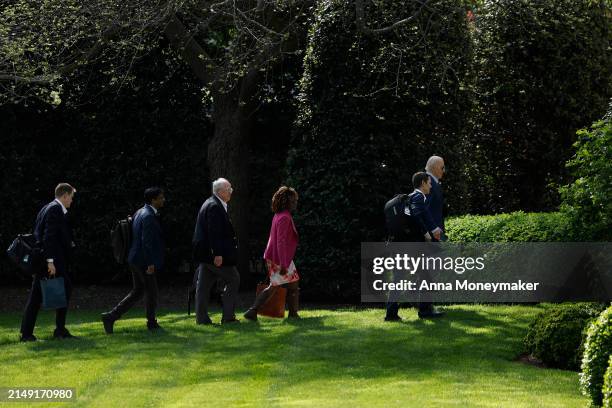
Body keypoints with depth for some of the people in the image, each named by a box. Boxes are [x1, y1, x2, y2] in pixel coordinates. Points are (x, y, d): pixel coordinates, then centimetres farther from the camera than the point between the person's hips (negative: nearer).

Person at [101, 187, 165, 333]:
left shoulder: (140, 213, 14)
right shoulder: (149, 216, -18)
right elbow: (147, 241, -23)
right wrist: (150, 263, -22)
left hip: (136, 260, 10)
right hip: (145, 261, -10)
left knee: (137, 292, 14)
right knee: (151, 292, 5)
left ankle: (111, 316, 8)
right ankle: (152, 323, 17)